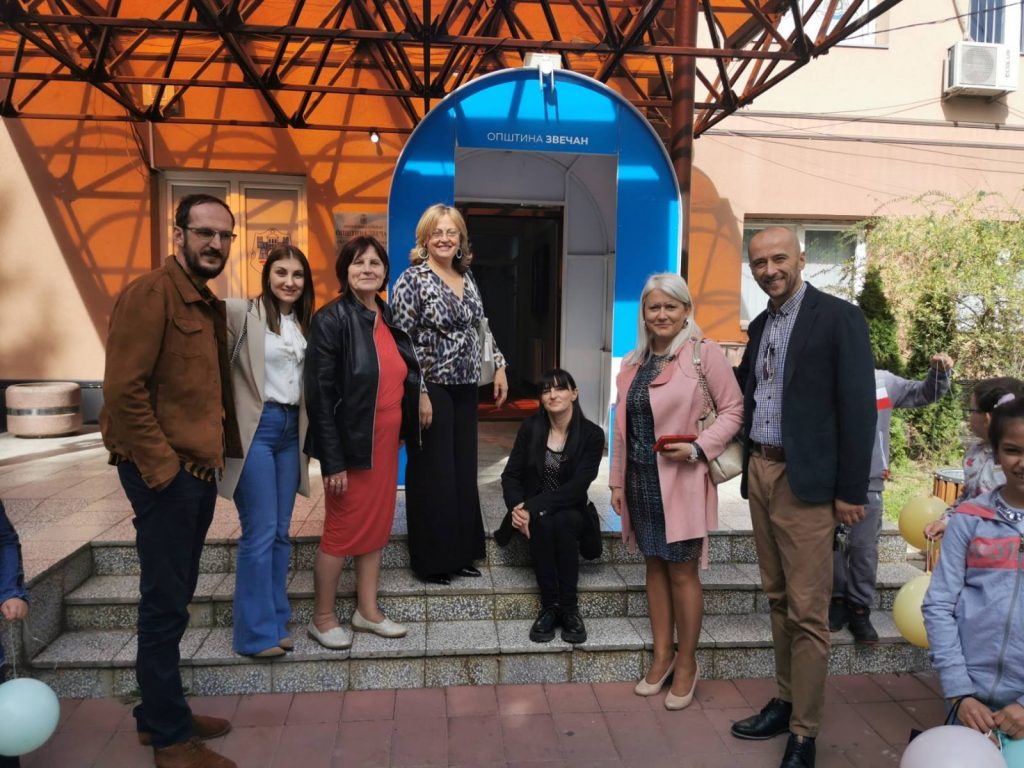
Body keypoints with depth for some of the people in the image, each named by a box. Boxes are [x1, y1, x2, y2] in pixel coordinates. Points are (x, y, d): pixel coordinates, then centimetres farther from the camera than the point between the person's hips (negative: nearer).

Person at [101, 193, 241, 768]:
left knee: (175, 601, 17)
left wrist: (229, 450, 10)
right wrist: (162, 467, -18)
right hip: (165, 473, -9)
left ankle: (158, 715, 31)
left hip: (200, 471, 9)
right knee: (166, 605, 1)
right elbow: (123, 388, -19)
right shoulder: (150, 294, -12)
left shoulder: (211, 305, 16)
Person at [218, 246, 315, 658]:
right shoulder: (242, 312, -7)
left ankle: (276, 623, 22)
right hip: (255, 429, -6)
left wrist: (310, 433, 9)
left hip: (291, 429, 6)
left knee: (281, 532, 11)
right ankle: (255, 633, 10)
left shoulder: (303, 324, 12)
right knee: (260, 532, -3)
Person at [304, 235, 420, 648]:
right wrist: (332, 460, -19)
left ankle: (367, 610, 29)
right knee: (342, 531, 4)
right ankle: (322, 618, 22)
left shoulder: (389, 318, 8)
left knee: (377, 526, 14)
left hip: (386, 442, 7)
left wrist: (401, 434, 9)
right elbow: (319, 393, -17)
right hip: (350, 444, -7)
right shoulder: (331, 319, -13)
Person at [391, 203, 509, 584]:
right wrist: (419, 393, -18)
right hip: (432, 390, -7)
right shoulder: (412, 279, -9)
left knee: (464, 471, 12)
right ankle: (432, 560, 14)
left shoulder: (467, 278, 11)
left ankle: (461, 553, 25)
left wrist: (499, 367, 10)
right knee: (434, 475, 0)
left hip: (465, 389, 7)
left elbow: (481, 328, 19)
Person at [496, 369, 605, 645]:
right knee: (542, 524, -33)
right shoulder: (530, 428, 0)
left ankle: (569, 608, -25)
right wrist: (518, 506, -24)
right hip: (533, 512, 1)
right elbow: (511, 475, -2)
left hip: (570, 511, -1)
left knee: (563, 523, -35)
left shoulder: (592, 434, -8)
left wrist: (532, 507, -28)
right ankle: (549, 606, -25)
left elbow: (577, 486, -17)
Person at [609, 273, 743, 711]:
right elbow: (622, 426, 12)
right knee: (654, 566, 14)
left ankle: (686, 664, 20)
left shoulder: (703, 353, -8)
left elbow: (734, 408, -7)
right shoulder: (633, 362, 10)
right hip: (640, 479, 6)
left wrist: (698, 448, -19)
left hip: (681, 481, -6)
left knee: (682, 572, 2)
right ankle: (661, 657, 27)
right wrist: (617, 481, 12)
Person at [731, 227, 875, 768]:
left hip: (806, 481, -6)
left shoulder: (839, 317, -6)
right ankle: (785, 702, 29)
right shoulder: (759, 326, 14)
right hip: (760, 474, 7)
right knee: (778, 600, 16)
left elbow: (859, 407, -10)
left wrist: (851, 491, -11)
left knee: (807, 612, -2)